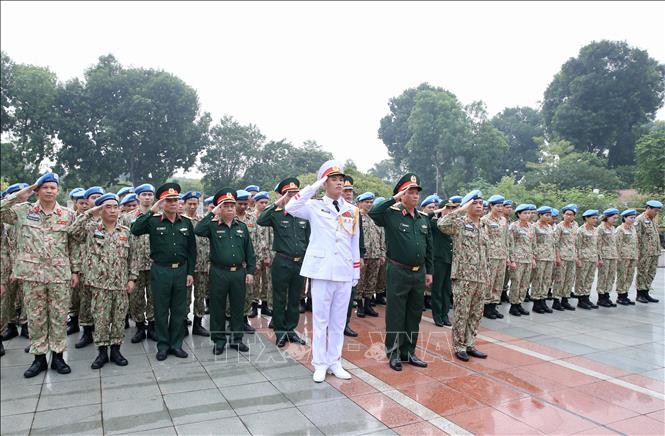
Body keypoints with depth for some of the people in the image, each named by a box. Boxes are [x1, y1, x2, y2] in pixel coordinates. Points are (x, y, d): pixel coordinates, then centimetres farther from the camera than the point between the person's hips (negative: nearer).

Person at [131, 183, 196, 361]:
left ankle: (176, 344, 22)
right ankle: (162, 345, 20)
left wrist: (190, 272, 3)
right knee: (161, 310, 7)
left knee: (179, 310, 9)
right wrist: (151, 211, -23)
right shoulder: (153, 221, -2)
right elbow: (135, 230, -21)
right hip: (160, 271, -2)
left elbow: (192, 250, 8)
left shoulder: (186, 223, 5)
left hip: (181, 271, 2)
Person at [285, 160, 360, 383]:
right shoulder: (315, 206, 0)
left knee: (338, 321, 11)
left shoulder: (352, 210, 10)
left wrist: (356, 271, 11)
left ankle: (335, 362, 23)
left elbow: (355, 243, 13)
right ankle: (320, 364, 16)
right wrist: (314, 186, -15)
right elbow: (290, 207, -19)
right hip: (322, 271, -3)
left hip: (344, 272, 4)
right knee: (321, 320, 4)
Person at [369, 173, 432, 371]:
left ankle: (409, 352, 28)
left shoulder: (424, 218, 10)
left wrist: (429, 271, 14)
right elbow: (373, 212, -30)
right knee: (396, 314, 4)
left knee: (414, 314, 14)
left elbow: (429, 247, 15)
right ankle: (393, 353, 18)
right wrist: (394, 199, -24)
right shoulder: (391, 214, -8)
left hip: (419, 272, 6)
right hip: (398, 272, -6)